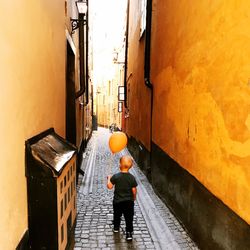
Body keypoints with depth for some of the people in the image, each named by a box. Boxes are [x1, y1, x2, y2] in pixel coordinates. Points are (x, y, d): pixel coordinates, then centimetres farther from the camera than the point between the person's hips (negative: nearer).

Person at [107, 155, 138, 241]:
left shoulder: (116, 176, -16)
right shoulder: (132, 178, -12)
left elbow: (109, 186, -11)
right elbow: (134, 190, -6)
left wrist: (109, 178, 5)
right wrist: (134, 197, 13)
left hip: (117, 201, 1)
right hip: (129, 201, 0)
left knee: (117, 215, 23)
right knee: (129, 218, 9)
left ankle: (116, 228, 42)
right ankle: (129, 233, 9)